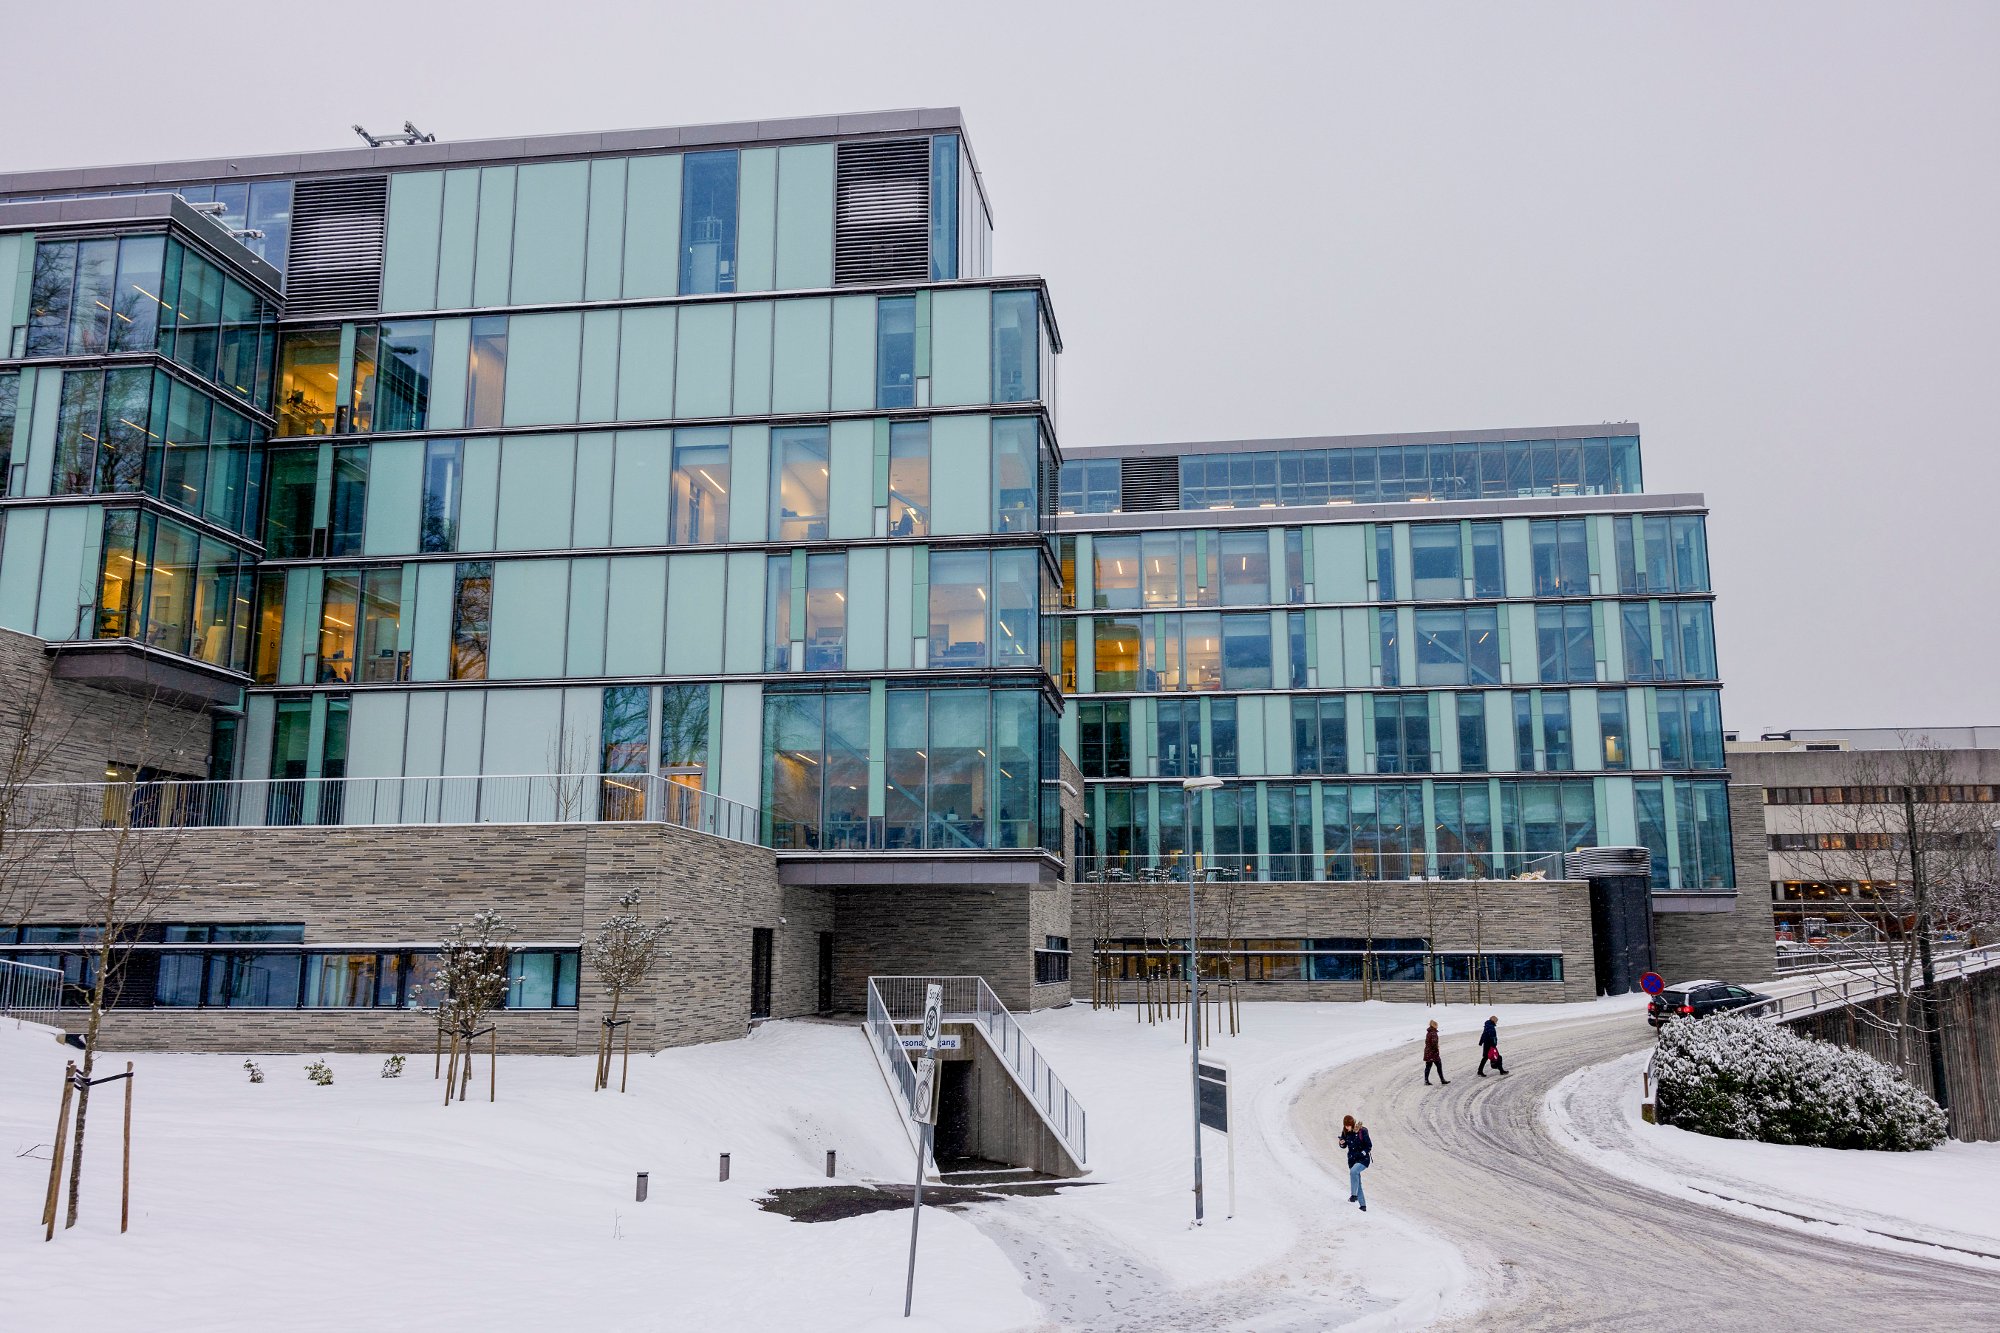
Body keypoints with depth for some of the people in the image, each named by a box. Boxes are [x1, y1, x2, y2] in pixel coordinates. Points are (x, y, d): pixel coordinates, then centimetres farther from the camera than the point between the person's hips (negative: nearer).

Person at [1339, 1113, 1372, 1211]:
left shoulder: (1362, 1131, -15)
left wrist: (1362, 1153, -19)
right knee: (1357, 1183, 7)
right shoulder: (1345, 1132, 0)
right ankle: (1363, 1205, 16)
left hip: (1363, 1159, -6)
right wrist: (1342, 1143, -10)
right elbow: (1344, 1146, 12)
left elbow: (1369, 1145, -9)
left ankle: (1354, 1195, -29)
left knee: (1353, 1171, -32)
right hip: (1352, 1159, 6)